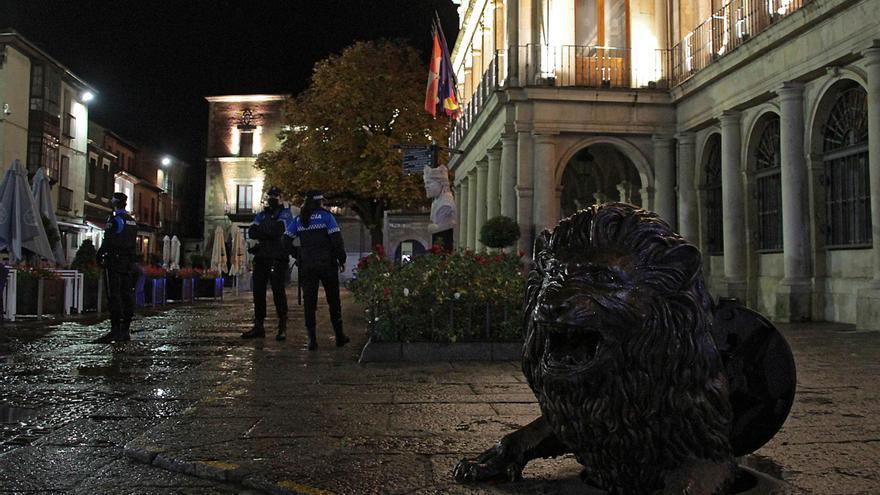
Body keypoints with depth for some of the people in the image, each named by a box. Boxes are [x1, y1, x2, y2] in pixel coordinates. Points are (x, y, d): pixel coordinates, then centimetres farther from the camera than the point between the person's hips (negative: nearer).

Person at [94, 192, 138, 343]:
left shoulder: (115, 220, -10)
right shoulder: (132, 221, 15)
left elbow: (108, 241, -15)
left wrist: (99, 255, -4)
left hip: (114, 261, -8)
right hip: (128, 263, 8)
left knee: (114, 296, -9)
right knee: (127, 295, 7)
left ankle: (115, 329, -12)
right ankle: (126, 329, 10)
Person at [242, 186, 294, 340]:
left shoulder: (285, 213, 4)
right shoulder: (261, 215, 20)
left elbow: (278, 229, -14)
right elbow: (252, 232, 4)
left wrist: (262, 229, -2)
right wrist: (269, 233, -10)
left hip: (277, 258, -6)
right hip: (261, 257, 6)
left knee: (278, 291, -9)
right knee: (258, 291, 5)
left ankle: (282, 327, -5)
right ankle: (258, 326, 13)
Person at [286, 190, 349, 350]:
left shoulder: (298, 219, 8)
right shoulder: (326, 216, -4)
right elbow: (336, 239, -10)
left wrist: (297, 256, 17)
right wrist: (341, 259, -2)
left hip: (306, 265, 3)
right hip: (327, 264, -3)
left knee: (309, 301, 4)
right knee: (333, 300, 8)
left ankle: (312, 339, 0)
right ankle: (339, 336, 14)